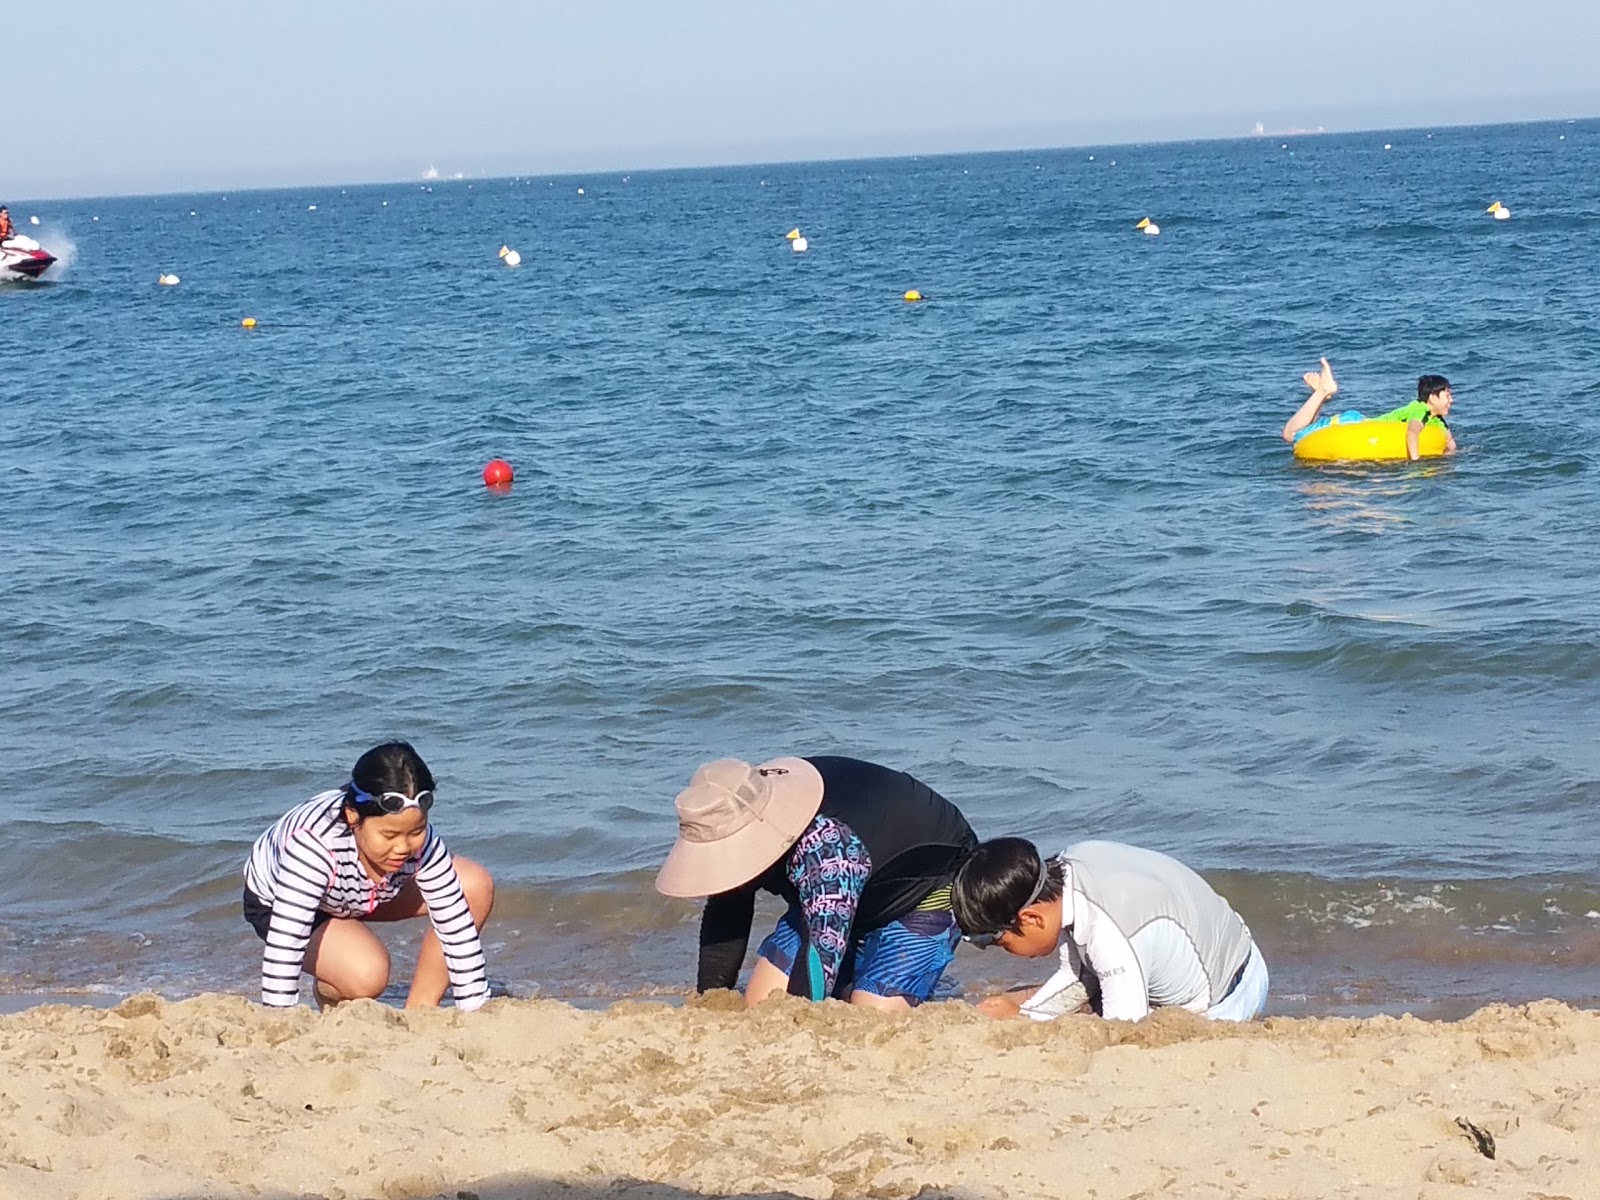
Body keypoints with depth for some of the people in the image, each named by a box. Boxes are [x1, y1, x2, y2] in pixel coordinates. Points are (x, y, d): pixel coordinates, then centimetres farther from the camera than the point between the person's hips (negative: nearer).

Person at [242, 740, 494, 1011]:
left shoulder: (419, 840, -29)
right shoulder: (315, 843, -43)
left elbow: (456, 925, -22)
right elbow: (284, 946, -44)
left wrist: (476, 1012, -23)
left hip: (356, 896, 5)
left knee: (476, 886, -14)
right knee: (366, 974, -34)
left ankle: (419, 1010, -1)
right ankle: (329, 998, 3)